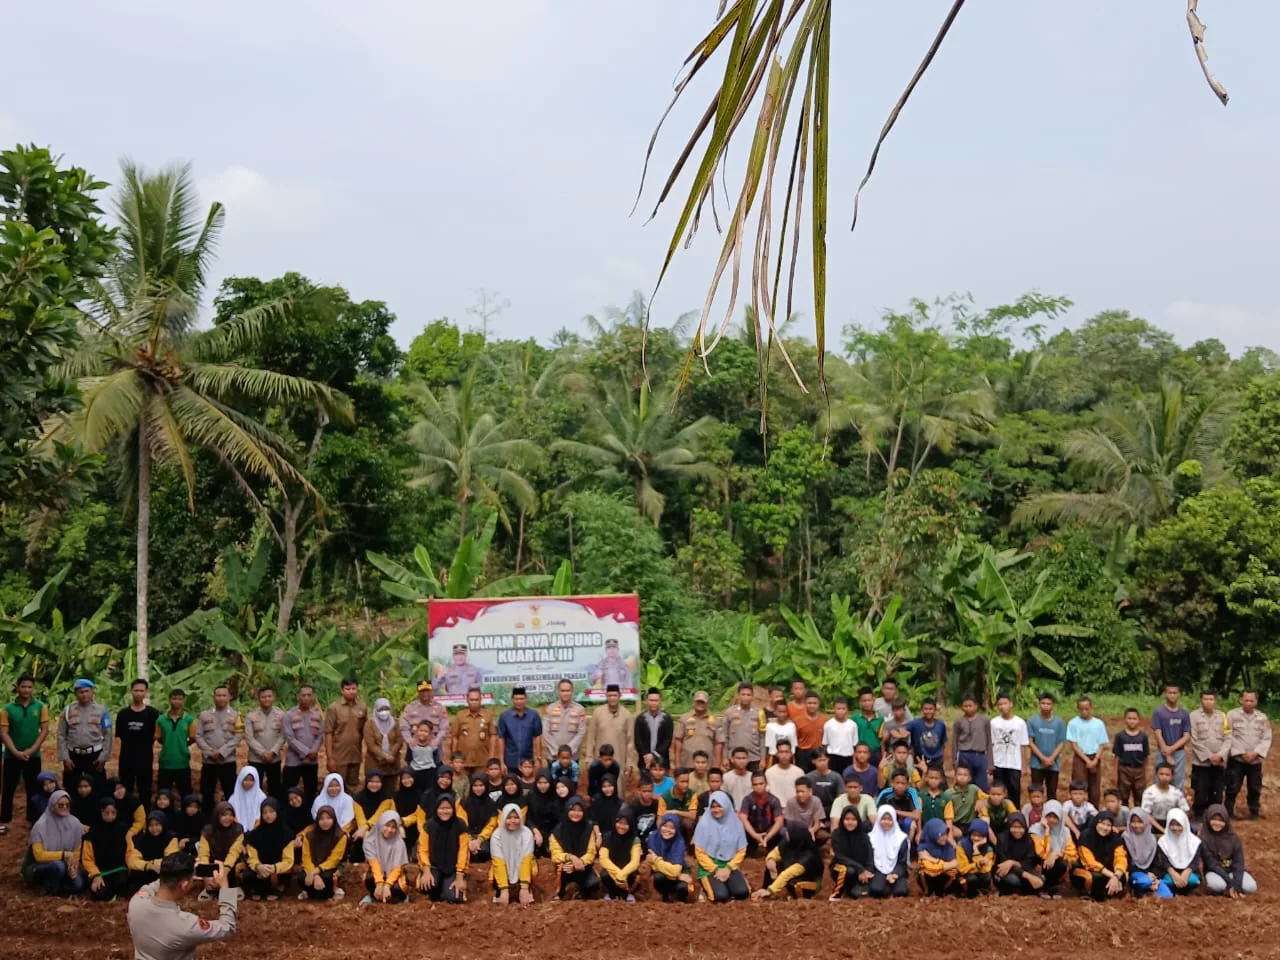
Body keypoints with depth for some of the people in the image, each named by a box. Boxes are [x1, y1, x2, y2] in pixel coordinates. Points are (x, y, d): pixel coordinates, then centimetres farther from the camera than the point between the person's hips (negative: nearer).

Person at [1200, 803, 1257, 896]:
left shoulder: (1233, 837, -5)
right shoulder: (1204, 838, -13)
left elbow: (1239, 862, -8)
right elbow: (1211, 863, -16)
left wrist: (1237, 884, -22)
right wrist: (1230, 882, -23)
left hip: (1233, 870, 3)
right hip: (1215, 871, -2)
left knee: (1251, 887, -25)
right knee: (1217, 885, -37)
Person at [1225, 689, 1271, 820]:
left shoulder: (1262, 717, 6)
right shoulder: (1232, 715, -4)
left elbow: (1266, 738, 0)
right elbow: (1228, 737, -9)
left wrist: (1255, 753, -13)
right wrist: (1241, 753, -15)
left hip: (1255, 760, 3)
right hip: (1236, 759, -3)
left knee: (1255, 788, 12)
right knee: (1233, 788, 1)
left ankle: (1254, 812, 27)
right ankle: (1229, 813, 12)